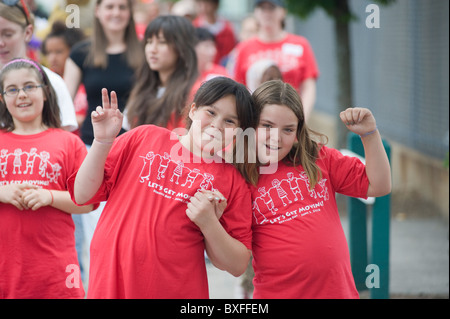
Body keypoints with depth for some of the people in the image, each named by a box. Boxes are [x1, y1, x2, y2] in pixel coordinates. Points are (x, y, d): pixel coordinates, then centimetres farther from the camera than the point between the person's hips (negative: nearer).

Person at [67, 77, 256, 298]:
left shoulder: (233, 182, 0)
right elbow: (83, 195, 2)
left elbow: (237, 265, 0)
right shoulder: (144, 137, 3)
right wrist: (103, 141, -9)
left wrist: (209, 223, -13)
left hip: (178, 292, -1)